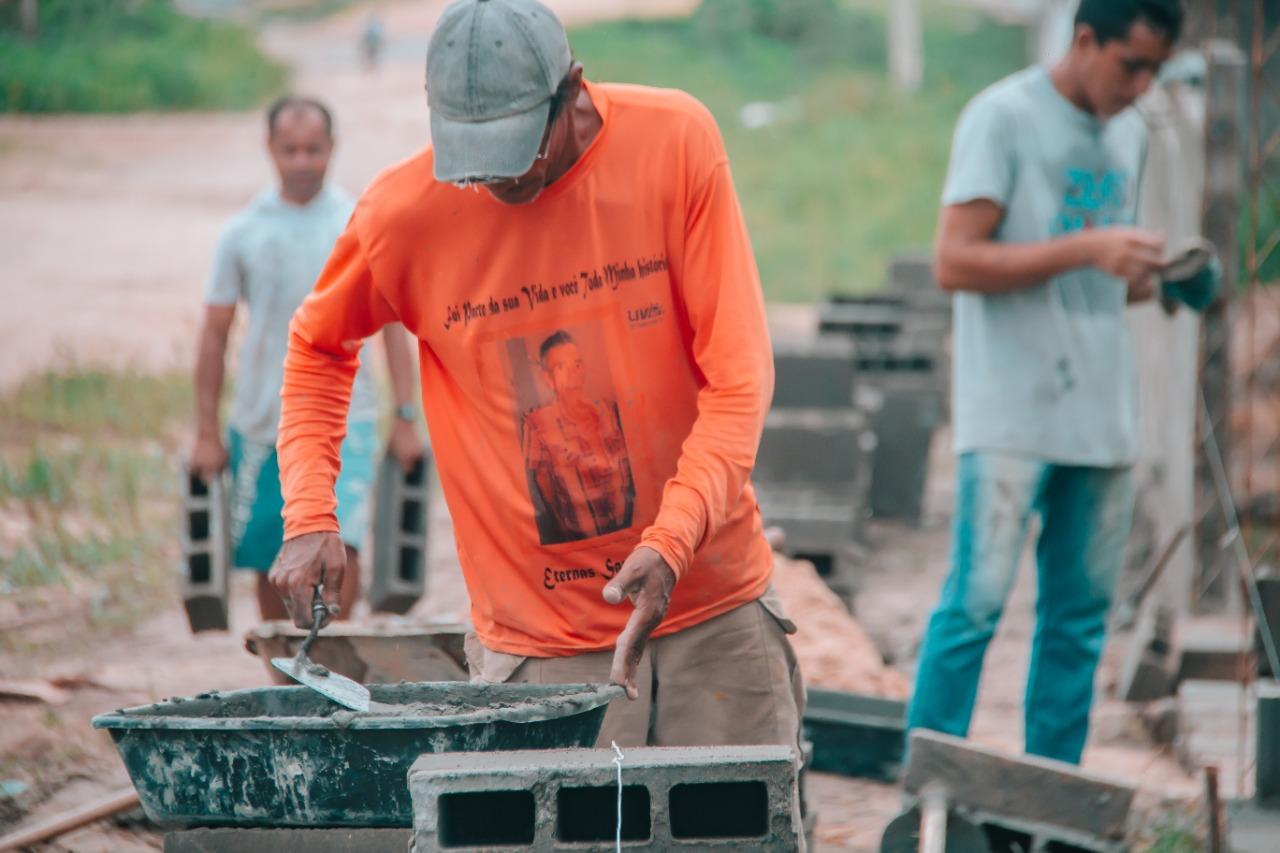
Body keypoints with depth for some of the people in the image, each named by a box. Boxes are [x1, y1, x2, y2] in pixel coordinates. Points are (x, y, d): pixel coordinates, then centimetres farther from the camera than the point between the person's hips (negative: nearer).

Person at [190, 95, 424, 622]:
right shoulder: (244, 233, 3)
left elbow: (393, 324, 5)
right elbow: (215, 333, 7)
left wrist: (406, 417, -2)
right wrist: (207, 433, 4)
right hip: (261, 425, 2)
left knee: (340, 545, -19)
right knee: (272, 565, 8)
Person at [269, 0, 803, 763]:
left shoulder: (674, 141, -8)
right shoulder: (406, 213, -8)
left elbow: (738, 376, -8)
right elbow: (318, 349, 13)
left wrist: (671, 544, -20)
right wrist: (310, 516, -1)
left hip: (711, 607, 1)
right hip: (537, 642, -1)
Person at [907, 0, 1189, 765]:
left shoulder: (1130, 134, 16)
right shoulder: (1002, 118, -6)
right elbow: (955, 263, -14)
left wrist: (1152, 279, 2)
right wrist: (1086, 250, -21)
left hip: (1103, 415, 7)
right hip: (1012, 414, -7)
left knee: (1081, 615, 6)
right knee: (977, 602, -9)